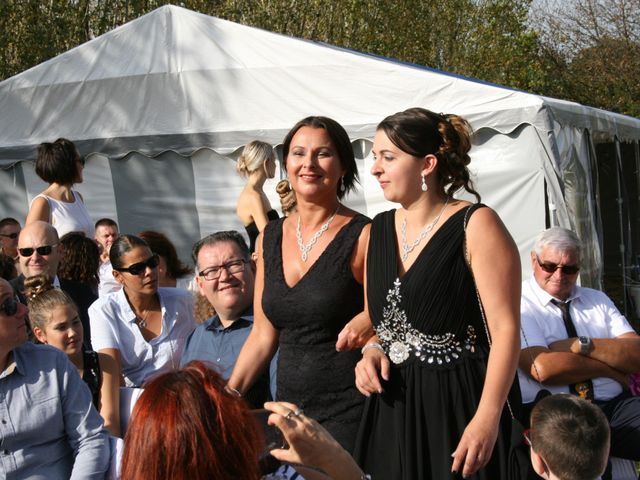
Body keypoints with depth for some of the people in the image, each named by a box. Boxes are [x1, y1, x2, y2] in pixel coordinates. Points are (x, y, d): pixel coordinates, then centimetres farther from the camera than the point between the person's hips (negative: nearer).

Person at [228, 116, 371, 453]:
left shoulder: (363, 237, -8)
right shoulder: (270, 238, 9)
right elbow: (263, 335, 13)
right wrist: (225, 398, 7)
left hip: (349, 410, -5)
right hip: (289, 406, 5)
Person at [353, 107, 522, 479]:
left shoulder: (476, 225, -9)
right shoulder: (378, 230, 9)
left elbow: (505, 329, -14)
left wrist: (487, 419, -22)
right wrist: (373, 350, -1)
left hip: (457, 406, -6)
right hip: (392, 409, 6)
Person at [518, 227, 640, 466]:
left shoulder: (597, 300, 20)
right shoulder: (518, 305, 2)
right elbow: (542, 369, -14)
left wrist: (582, 345, -10)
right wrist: (611, 368, -3)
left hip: (615, 405, 5)